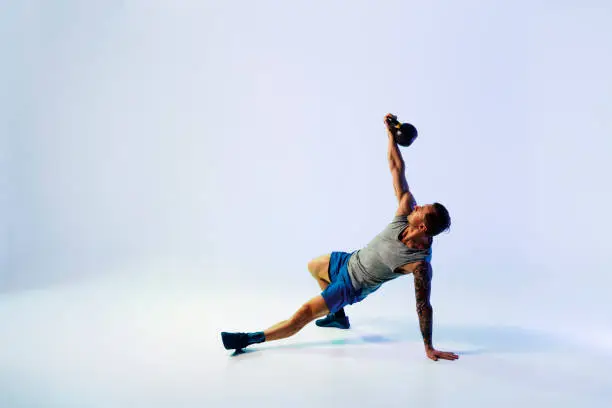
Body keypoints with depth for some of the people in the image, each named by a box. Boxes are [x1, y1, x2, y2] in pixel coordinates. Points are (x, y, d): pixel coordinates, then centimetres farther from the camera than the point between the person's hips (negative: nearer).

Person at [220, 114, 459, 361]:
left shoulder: (420, 263, -36)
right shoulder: (406, 213, -21)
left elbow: (424, 306, -30)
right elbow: (397, 169, -16)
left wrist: (428, 347, -24)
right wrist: (391, 133, -21)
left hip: (353, 285, -8)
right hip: (350, 260, 8)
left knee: (303, 314, -13)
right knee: (313, 266, 33)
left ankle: (252, 339, 1)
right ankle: (338, 315, 43)